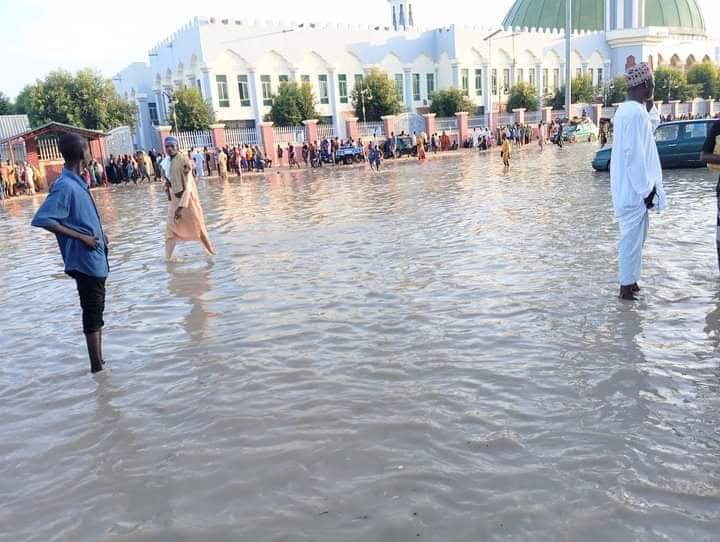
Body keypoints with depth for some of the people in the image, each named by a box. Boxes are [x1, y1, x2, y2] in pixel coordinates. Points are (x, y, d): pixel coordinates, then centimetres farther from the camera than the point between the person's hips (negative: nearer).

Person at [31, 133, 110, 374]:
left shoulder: (77, 183, 10)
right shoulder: (65, 186, -17)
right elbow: (42, 219, -23)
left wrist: (98, 233, 9)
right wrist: (81, 237, -20)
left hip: (95, 259, 9)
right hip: (87, 261, -9)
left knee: (96, 314, 16)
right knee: (93, 316, -1)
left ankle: (99, 362, 26)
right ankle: (97, 366, 8)